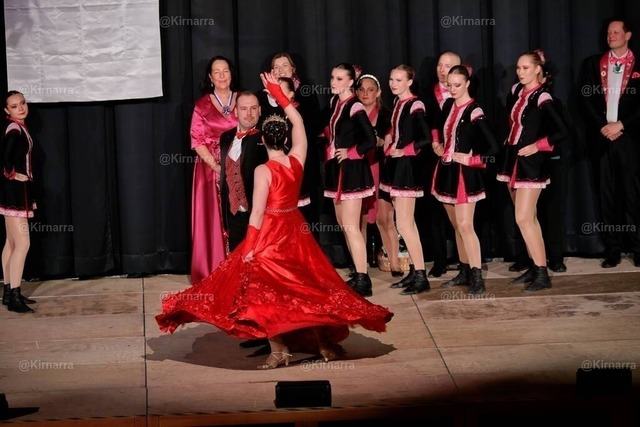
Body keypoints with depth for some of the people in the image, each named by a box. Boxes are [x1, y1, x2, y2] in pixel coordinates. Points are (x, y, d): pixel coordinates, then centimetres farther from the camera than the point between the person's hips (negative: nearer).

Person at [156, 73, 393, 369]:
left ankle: (279, 350, -6)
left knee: (266, 291, 0)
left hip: (270, 233, -6)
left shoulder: (263, 171, -16)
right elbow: (298, 122, 12)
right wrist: (279, 95, 17)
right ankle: (325, 343, 15)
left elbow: (258, 213, -17)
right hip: (296, 230, 6)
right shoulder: (297, 160, -3)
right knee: (307, 287, 13)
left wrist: (249, 248, -13)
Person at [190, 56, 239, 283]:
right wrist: (216, 165, -14)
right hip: (210, 169, -1)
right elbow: (197, 141, -2)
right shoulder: (202, 105, 2)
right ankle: (212, 274, 4)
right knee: (212, 221, -2)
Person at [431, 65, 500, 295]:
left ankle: (477, 277, -13)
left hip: (464, 173, -8)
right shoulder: (448, 105, 7)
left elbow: (493, 147, -18)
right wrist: (436, 144, 7)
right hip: (446, 171, 8)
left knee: (465, 225, -14)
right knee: (456, 225, 13)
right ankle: (465, 271, 21)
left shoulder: (474, 112, -16)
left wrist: (471, 159, -16)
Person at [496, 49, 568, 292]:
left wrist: (537, 146, -17)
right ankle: (534, 268, 18)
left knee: (523, 218, -12)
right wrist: (509, 142, 13)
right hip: (513, 158, 8)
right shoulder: (516, 91, 8)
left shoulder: (542, 98, -14)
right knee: (528, 217, 12)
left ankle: (542, 274, -10)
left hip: (531, 162, -8)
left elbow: (562, 131, -18)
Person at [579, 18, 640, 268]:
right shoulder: (592, 64, 11)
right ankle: (612, 251, 6)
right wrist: (601, 127, -6)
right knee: (607, 195, 3)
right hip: (601, 137, 2)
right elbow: (586, 100, 5)